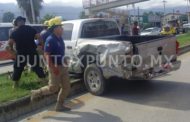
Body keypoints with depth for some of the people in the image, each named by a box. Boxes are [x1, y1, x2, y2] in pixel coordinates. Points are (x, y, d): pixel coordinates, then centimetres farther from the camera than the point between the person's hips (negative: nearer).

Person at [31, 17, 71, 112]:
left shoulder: (60, 38, 10)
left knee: (66, 87, 8)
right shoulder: (50, 40, -16)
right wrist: (53, 68, -27)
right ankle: (36, 93, 19)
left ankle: (59, 105, 19)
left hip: (63, 66, 9)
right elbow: (47, 55, -21)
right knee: (53, 88, -3)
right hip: (55, 67, -8)